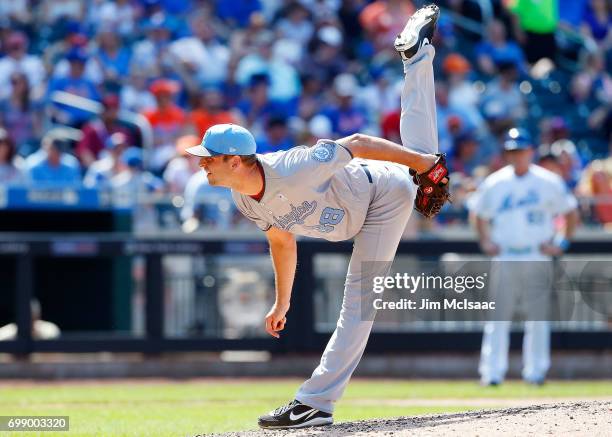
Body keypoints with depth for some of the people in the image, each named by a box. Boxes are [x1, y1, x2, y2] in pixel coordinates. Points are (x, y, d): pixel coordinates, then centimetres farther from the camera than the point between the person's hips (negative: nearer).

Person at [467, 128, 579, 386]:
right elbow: (477, 213, 18)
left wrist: (562, 243, 1)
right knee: (498, 317, -3)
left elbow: (571, 213, 9)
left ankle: (536, 371, 7)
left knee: (538, 317, 0)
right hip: (504, 259, 1)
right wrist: (485, 242, 8)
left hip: (538, 258, -1)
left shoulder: (549, 183, 1)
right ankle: (491, 372, -2)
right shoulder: (493, 184, 5)